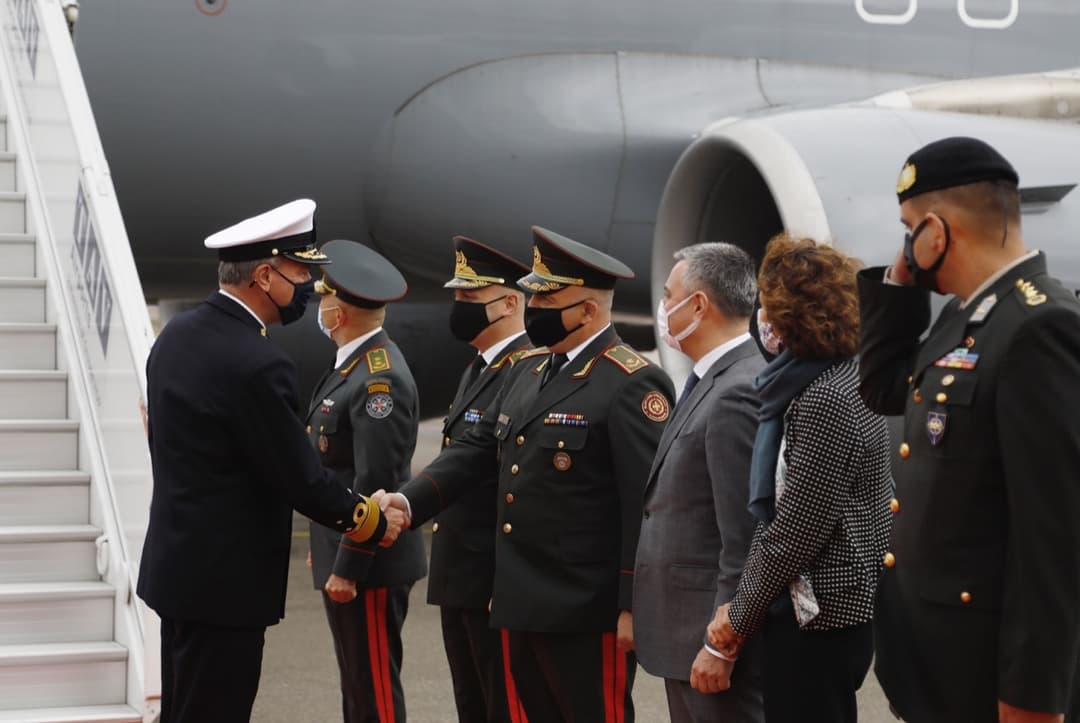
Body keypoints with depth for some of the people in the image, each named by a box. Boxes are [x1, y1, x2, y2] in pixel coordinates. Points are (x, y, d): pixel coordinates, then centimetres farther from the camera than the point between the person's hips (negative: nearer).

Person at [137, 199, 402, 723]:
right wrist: (374, 522, -1)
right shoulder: (256, 365, -23)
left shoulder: (176, 334, 5)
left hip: (176, 562, 9)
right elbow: (300, 478, -17)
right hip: (224, 580, -9)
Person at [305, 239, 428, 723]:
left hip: (367, 565, -10)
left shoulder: (380, 380, -20)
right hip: (341, 558, 10)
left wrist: (347, 568, -20)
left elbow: (375, 484, -23)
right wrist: (329, 555, 18)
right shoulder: (352, 365, 11)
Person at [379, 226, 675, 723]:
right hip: (526, 605, 9)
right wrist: (409, 499, -2)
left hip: (586, 610, -8)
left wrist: (635, 606, -19)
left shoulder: (632, 383, -14)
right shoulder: (527, 370, 13)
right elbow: (476, 448, 14)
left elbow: (648, 504, -18)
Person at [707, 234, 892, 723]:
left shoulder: (825, 399, -20)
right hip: (833, 609, 9)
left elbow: (798, 531, -20)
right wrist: (746, 606, 12)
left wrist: (740, 615, -9)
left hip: (816, 616, -9)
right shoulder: (840, 378, 10)